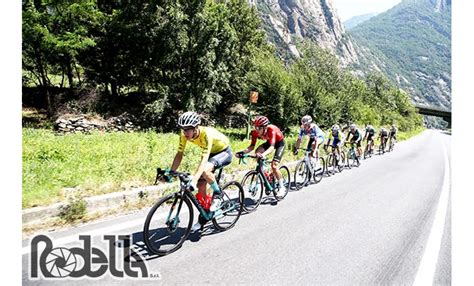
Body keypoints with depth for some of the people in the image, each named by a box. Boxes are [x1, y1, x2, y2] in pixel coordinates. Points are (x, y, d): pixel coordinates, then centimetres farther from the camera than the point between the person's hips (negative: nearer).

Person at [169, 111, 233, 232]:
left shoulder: (206, 134, -37)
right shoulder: (184, 134, -19)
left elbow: (204, 160, -45)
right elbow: (179, 154, -13)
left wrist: (194, 179, -55)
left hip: (224, 152, -7)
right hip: (212, 153, 7)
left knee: (205, 170, -35)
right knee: (201, 185, -1)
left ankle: (217, 194, -8)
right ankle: (203, 217, 18)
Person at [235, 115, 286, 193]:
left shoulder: (271, 130, -39)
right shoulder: (255, 132, -23)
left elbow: (272, 147, -48)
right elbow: (252, 146, -20)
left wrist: (263, 154, -66)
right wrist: (242, 152, -38)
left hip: (280, 142, -5)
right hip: (269, 142, 5)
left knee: (274, 165, -17)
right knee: (257, 152, -22)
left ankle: (282, 186, 4)